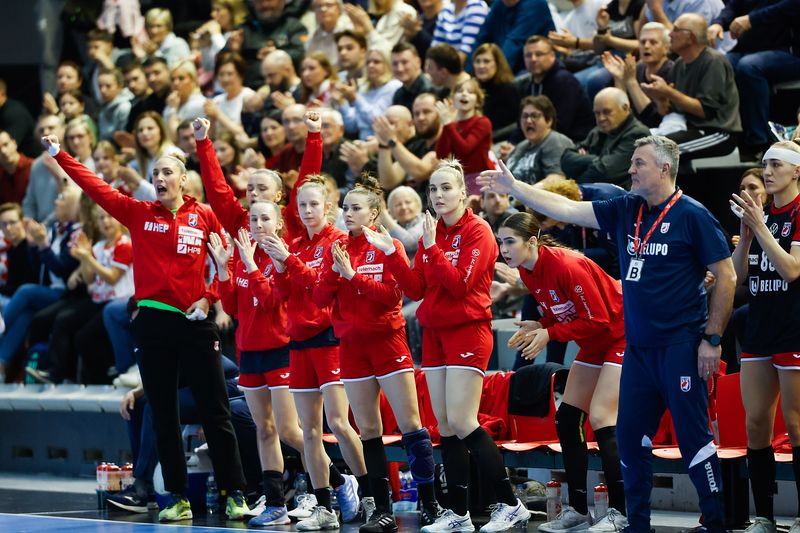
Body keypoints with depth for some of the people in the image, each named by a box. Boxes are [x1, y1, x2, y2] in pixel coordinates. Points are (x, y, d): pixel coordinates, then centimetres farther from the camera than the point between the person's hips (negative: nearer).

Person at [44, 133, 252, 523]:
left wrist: (209, 298, -6)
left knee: (215, 413, -2)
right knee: (163, 415, 5)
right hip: (153, 322, 2)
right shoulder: (138, 214, 5)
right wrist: (58, 154, -3)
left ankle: (234, 495, 1)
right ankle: (177, 498, 11)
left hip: (194, 322, -2)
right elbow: (95, 186, 1)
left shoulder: (203, 216, 1)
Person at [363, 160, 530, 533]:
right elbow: (416, 289, 8)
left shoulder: (477, 232, -8)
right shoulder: (430, 233, 12)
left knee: (461, 422, -14)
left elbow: (459, 284, -17)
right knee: (444, 425, 5)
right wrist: (391, 253, -1)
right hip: (434, 332, 7)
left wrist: (432, 247, -18)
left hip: (467, 331, -7)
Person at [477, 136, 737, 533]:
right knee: (630, 437, 8)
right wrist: (514, 187, 4)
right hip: (638, 347, 7)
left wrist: (712, 340, -10)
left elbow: (726, 276, -8)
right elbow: (566, 209, 10)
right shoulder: (625, 211, 9)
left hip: (680, 347, -7)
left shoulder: (692, 216, -8)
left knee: (694, 438, -6)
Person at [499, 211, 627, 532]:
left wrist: (550, 334, -23)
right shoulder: (527, 272, -2)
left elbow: (597, 320, -25)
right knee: (567, 418, 5)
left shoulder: (566, 266, -28)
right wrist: (537, 326, -9)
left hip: (619, 335, -9)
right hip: (594, 344, 9)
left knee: (601, 419, -16)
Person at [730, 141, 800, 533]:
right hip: (758, 329, 7)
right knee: (755, 423, 4)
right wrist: (745, 232, -3)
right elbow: (739, 275, 11)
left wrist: (760, 226, -18)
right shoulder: (760, 211, 12)